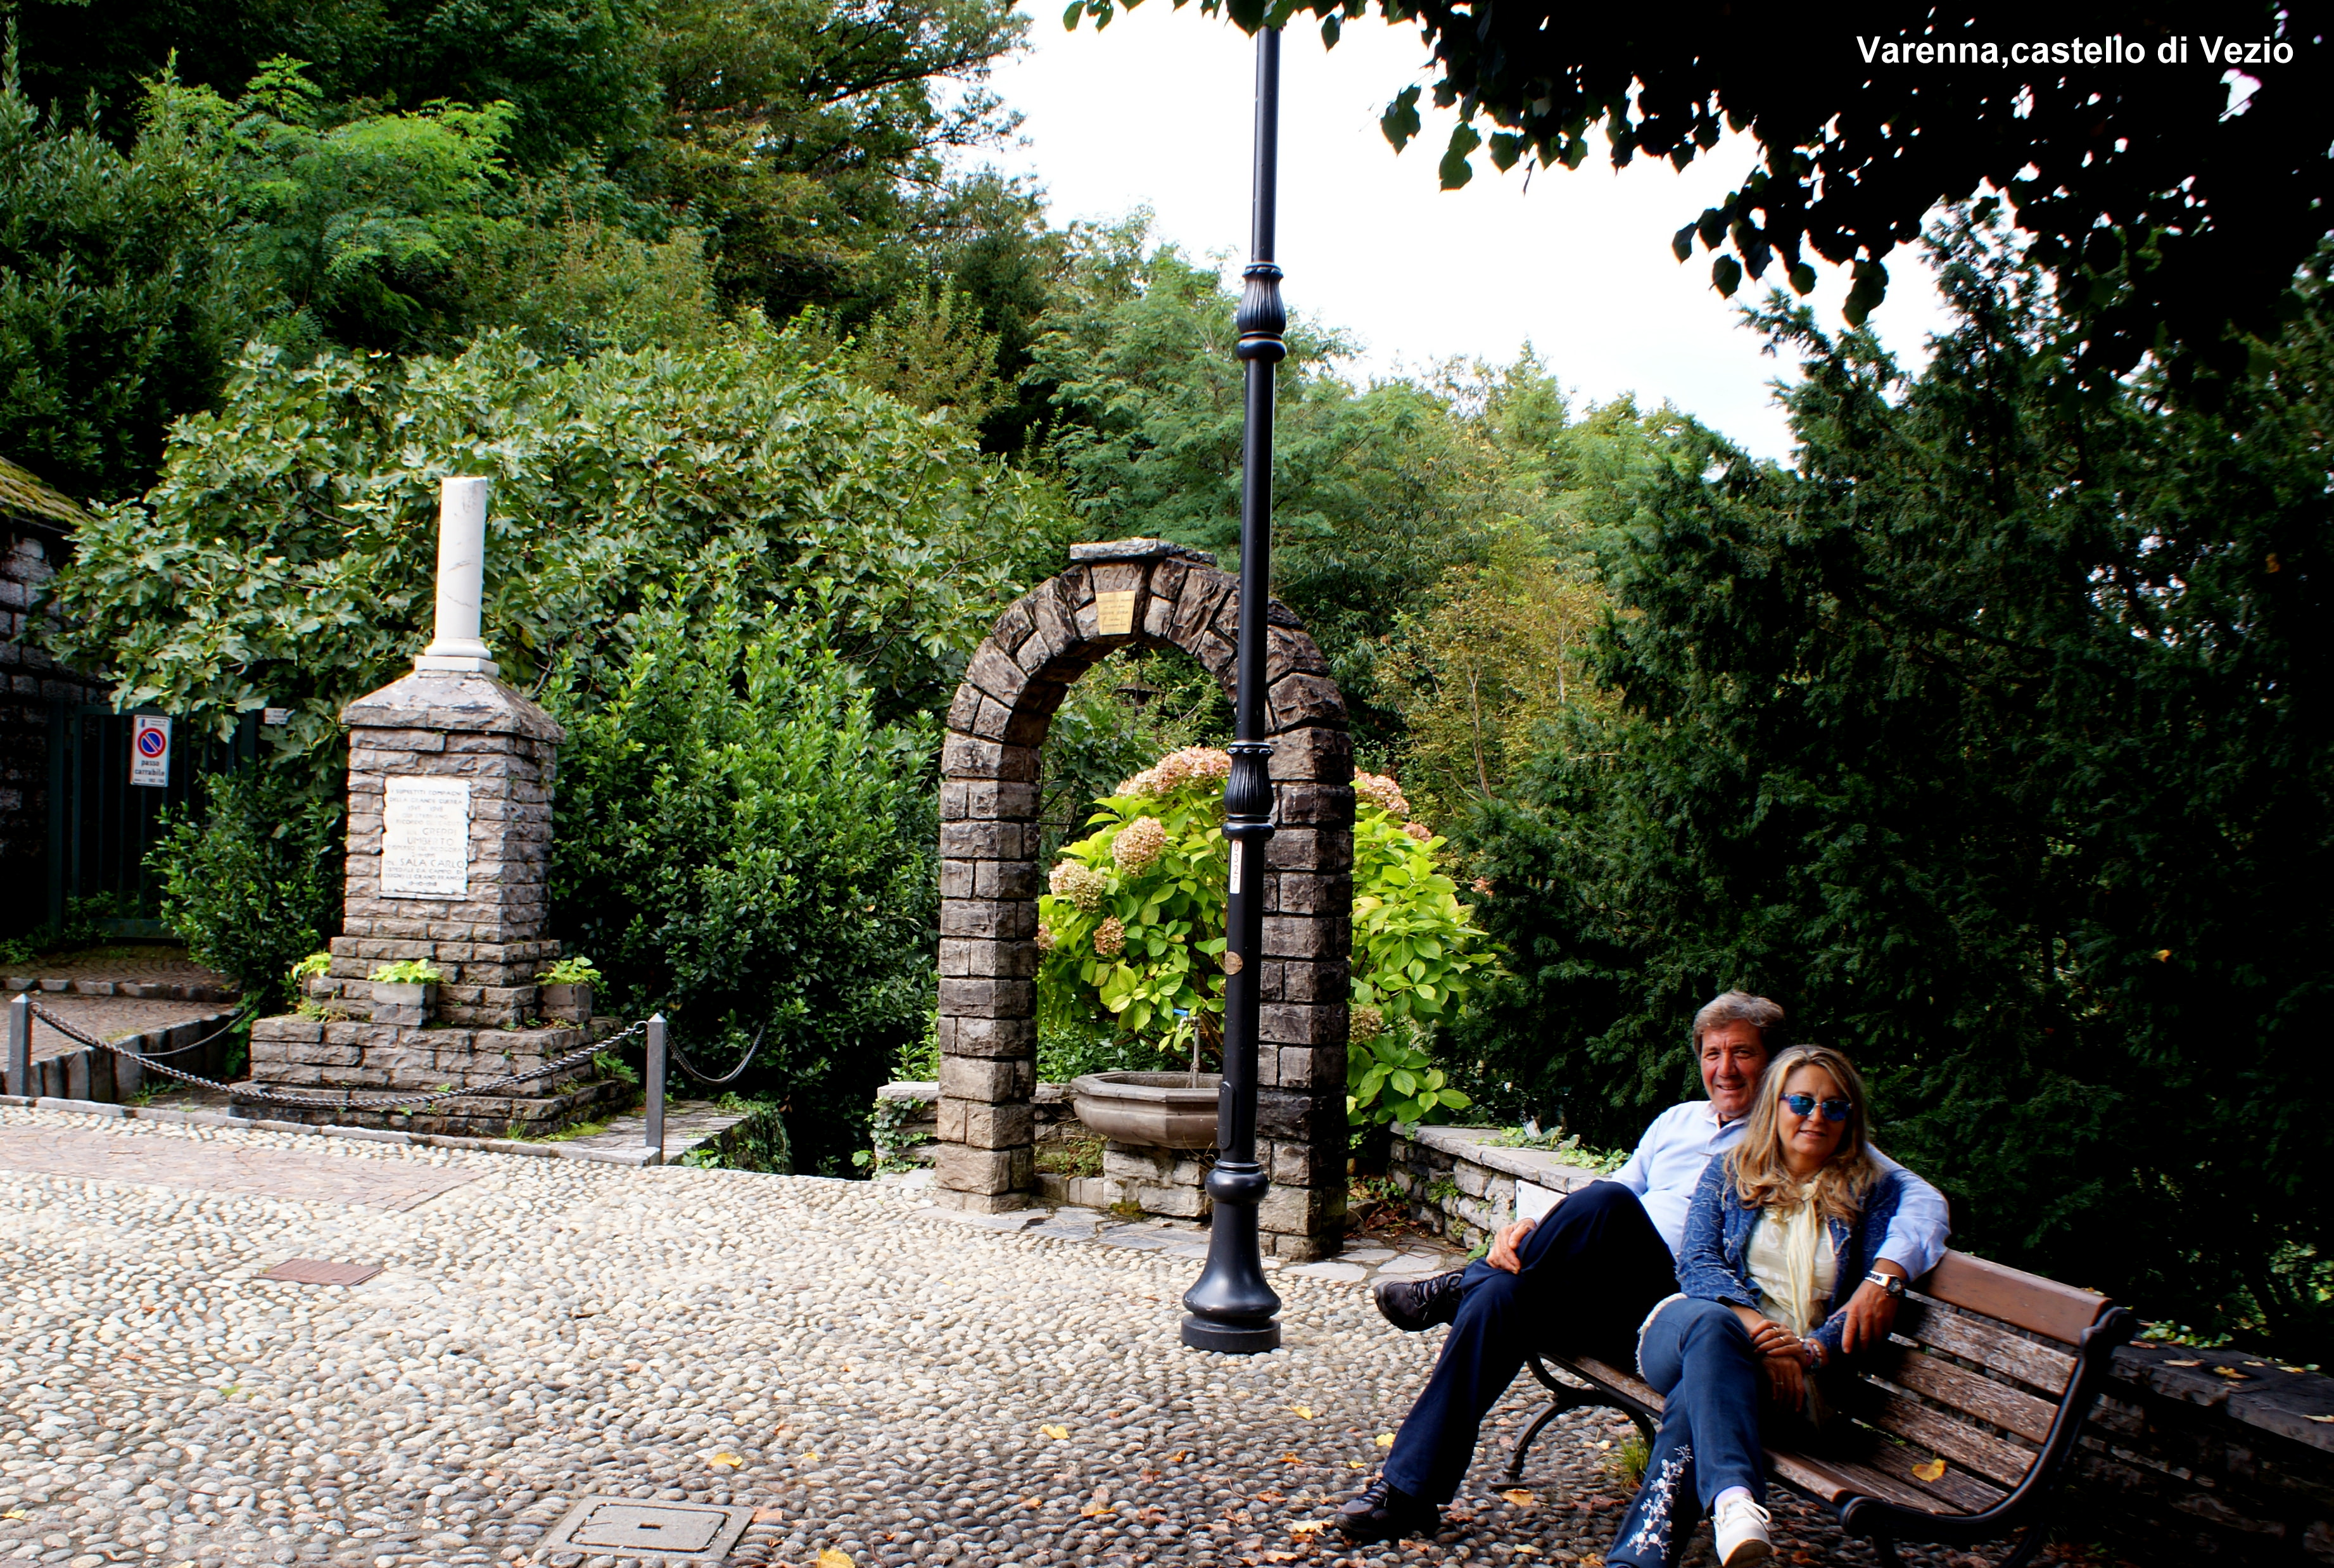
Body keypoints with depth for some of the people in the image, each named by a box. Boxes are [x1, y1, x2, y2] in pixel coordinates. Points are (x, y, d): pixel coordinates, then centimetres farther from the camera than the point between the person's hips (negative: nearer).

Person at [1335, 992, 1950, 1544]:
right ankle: (1408, 1489, -20)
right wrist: (1532, 1228, 4)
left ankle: (1459, 1289, -13)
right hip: (1609, 1304, 5)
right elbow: (1618, 1186, 25)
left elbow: (1921, 1200, -3)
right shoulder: (1676, 1121, 25)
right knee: (1501, 1297, -25)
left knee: (1606, 1203, -33)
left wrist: (1886, 1275, -24)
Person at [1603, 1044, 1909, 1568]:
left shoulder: (1873, 1190, 14)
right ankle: (1733, 1498, -57)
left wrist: (1812, 1350, -18)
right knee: (1709, 1320, -39)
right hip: (1687, 1329, 1)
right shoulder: (1729, 1171, 18)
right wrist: (1749, 1320, -18)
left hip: (1799, 1376, -1)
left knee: (1692, 1401, -35)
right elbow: (1695, 1263, 4)